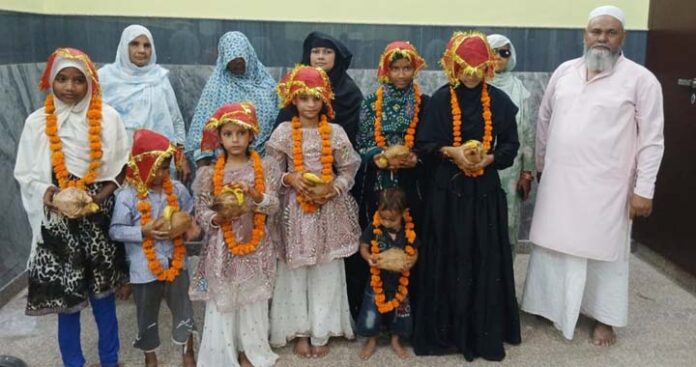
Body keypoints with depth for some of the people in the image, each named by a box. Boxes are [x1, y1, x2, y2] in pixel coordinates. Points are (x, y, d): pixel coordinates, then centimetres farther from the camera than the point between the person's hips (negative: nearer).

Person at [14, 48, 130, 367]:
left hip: (100, 220, 0)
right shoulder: (37, 122, -3)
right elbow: (25, 174, 1)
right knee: (65, 296, 8)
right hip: (58, 223, 0)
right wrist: (46, 194, -17)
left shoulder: (108, 117, -4)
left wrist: (98, 197, -12)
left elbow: (121, 167, 0)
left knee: (103, 293, 13)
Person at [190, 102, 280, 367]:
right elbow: (201, 212, -2)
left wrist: (253, 193, -26)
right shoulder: (210, 173, -3)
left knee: (253, 300, 12)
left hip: (255, 245, 1)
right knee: (222, 300, 6)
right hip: (222, 247, -1)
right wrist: (219, 218, -21)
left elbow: (273, 206, -9)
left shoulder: (263, 169, -1)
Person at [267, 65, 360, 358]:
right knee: (296, 271, 6)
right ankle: (300, 331, 24)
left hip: (329, 209, 1)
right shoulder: (284, 132, -3)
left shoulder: (335, 132, -1)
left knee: (327, 271, 7)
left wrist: (332, 189, -12)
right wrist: (289, 179, -16)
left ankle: (321, 332, 23)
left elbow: (349, 169, 3)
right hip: (295, 209, 0)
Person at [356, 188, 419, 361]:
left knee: (399, 313, 14)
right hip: (377, 280, -1)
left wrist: (410, 263, -23)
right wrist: (369, 258, -25)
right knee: (370, 316, 5)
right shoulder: (373, 228, -16)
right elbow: (363, 248, -4)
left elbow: (414, 253, -2)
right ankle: (371, 341, 33)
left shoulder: (409, 231, -13)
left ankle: (396, 341, 40)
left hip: (399, 280, 1)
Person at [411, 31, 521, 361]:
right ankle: (445, 328, 17)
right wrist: (451, 151, -17)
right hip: (447, 189, -1)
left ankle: (484, 331, 19)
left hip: (485, 189, 1)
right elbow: (423, 143, -1)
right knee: (447, 258, 3)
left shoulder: (499, 100, 3)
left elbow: (511, 145, 7)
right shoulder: (440, 99, -1)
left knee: (485, 259, 4)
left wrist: (490, 158, -12)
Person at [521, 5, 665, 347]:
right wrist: (540, 164, 13)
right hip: (559, 181, 4)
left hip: (606, 186, -3)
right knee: (555, 244, 13)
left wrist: (644, 189, -10)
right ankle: (551, 305, 31)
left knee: (604, 249, 8)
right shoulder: (564, 71, 6)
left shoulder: (640, 79, -7)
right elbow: (544, 120, 13)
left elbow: (652, 139, -7)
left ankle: (604, 317, 26)